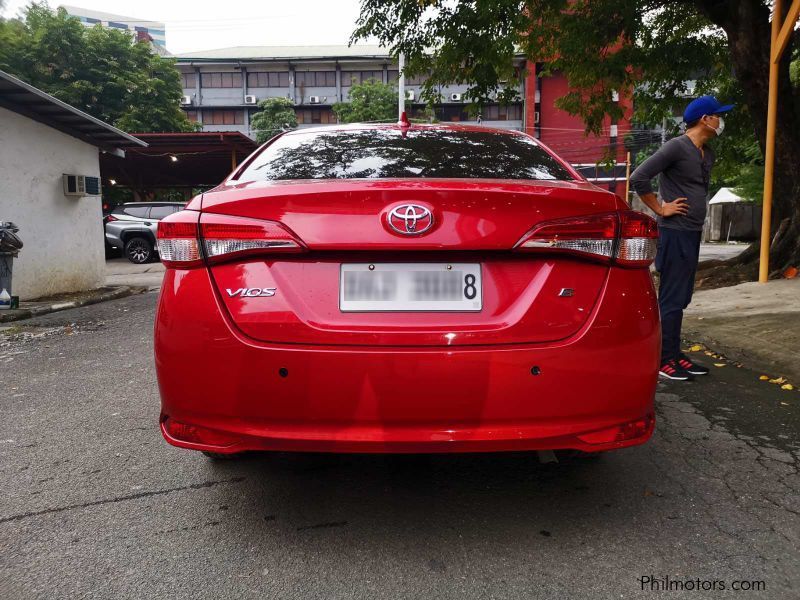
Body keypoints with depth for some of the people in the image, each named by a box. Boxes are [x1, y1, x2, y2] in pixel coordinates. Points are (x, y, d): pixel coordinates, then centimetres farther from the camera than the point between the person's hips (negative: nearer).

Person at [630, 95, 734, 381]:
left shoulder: (707, 154, 15)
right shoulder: (677, 147, -12)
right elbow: (638, 178, -20)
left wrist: (698, 212, 17)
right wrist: (661, 209, -13)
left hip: (693, 233, 9)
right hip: (675, 232, -9)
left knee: (681, 299, 13)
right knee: (671, 299, -6)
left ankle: (675, 355, 21)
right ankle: (664, 360, 1)